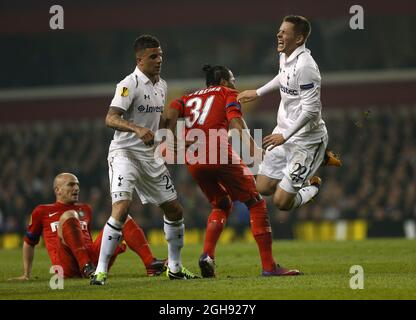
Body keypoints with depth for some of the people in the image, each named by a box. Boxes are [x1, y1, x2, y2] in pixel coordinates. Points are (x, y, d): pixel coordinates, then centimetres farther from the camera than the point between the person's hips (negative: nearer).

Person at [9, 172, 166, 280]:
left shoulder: (85, 209, 27)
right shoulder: (42, 212, 14)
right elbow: (29, 243, 20)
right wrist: (26, 275, 18)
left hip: (93, 259, 5)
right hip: (67, 266, -5)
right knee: (69, 216, -27)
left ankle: (151, 264, -25)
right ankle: (87, 268, -43)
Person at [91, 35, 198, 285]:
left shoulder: (162, 86, 11)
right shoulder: (130, 84, -15)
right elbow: (111, 118, -26)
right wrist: (137, 129, -40)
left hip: (150, 155, 8)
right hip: (124, 152, -8)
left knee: (174, 209, 11)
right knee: (122, 208, -24)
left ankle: (175, 267, 28)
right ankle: (101, 271, -19)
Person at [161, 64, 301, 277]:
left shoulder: (190, 97, 28)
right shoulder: (228, 93, 15)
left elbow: (170, 114, 6)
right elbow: (236, 123, -4)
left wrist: (172, 142, 2)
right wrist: (254, 150, -14)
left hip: (193, 162, 5)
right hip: (220, 155, -5)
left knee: (221, 205, 26)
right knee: (255, 203, 7)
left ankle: (207, 255, 4)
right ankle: (269, 266, 0)